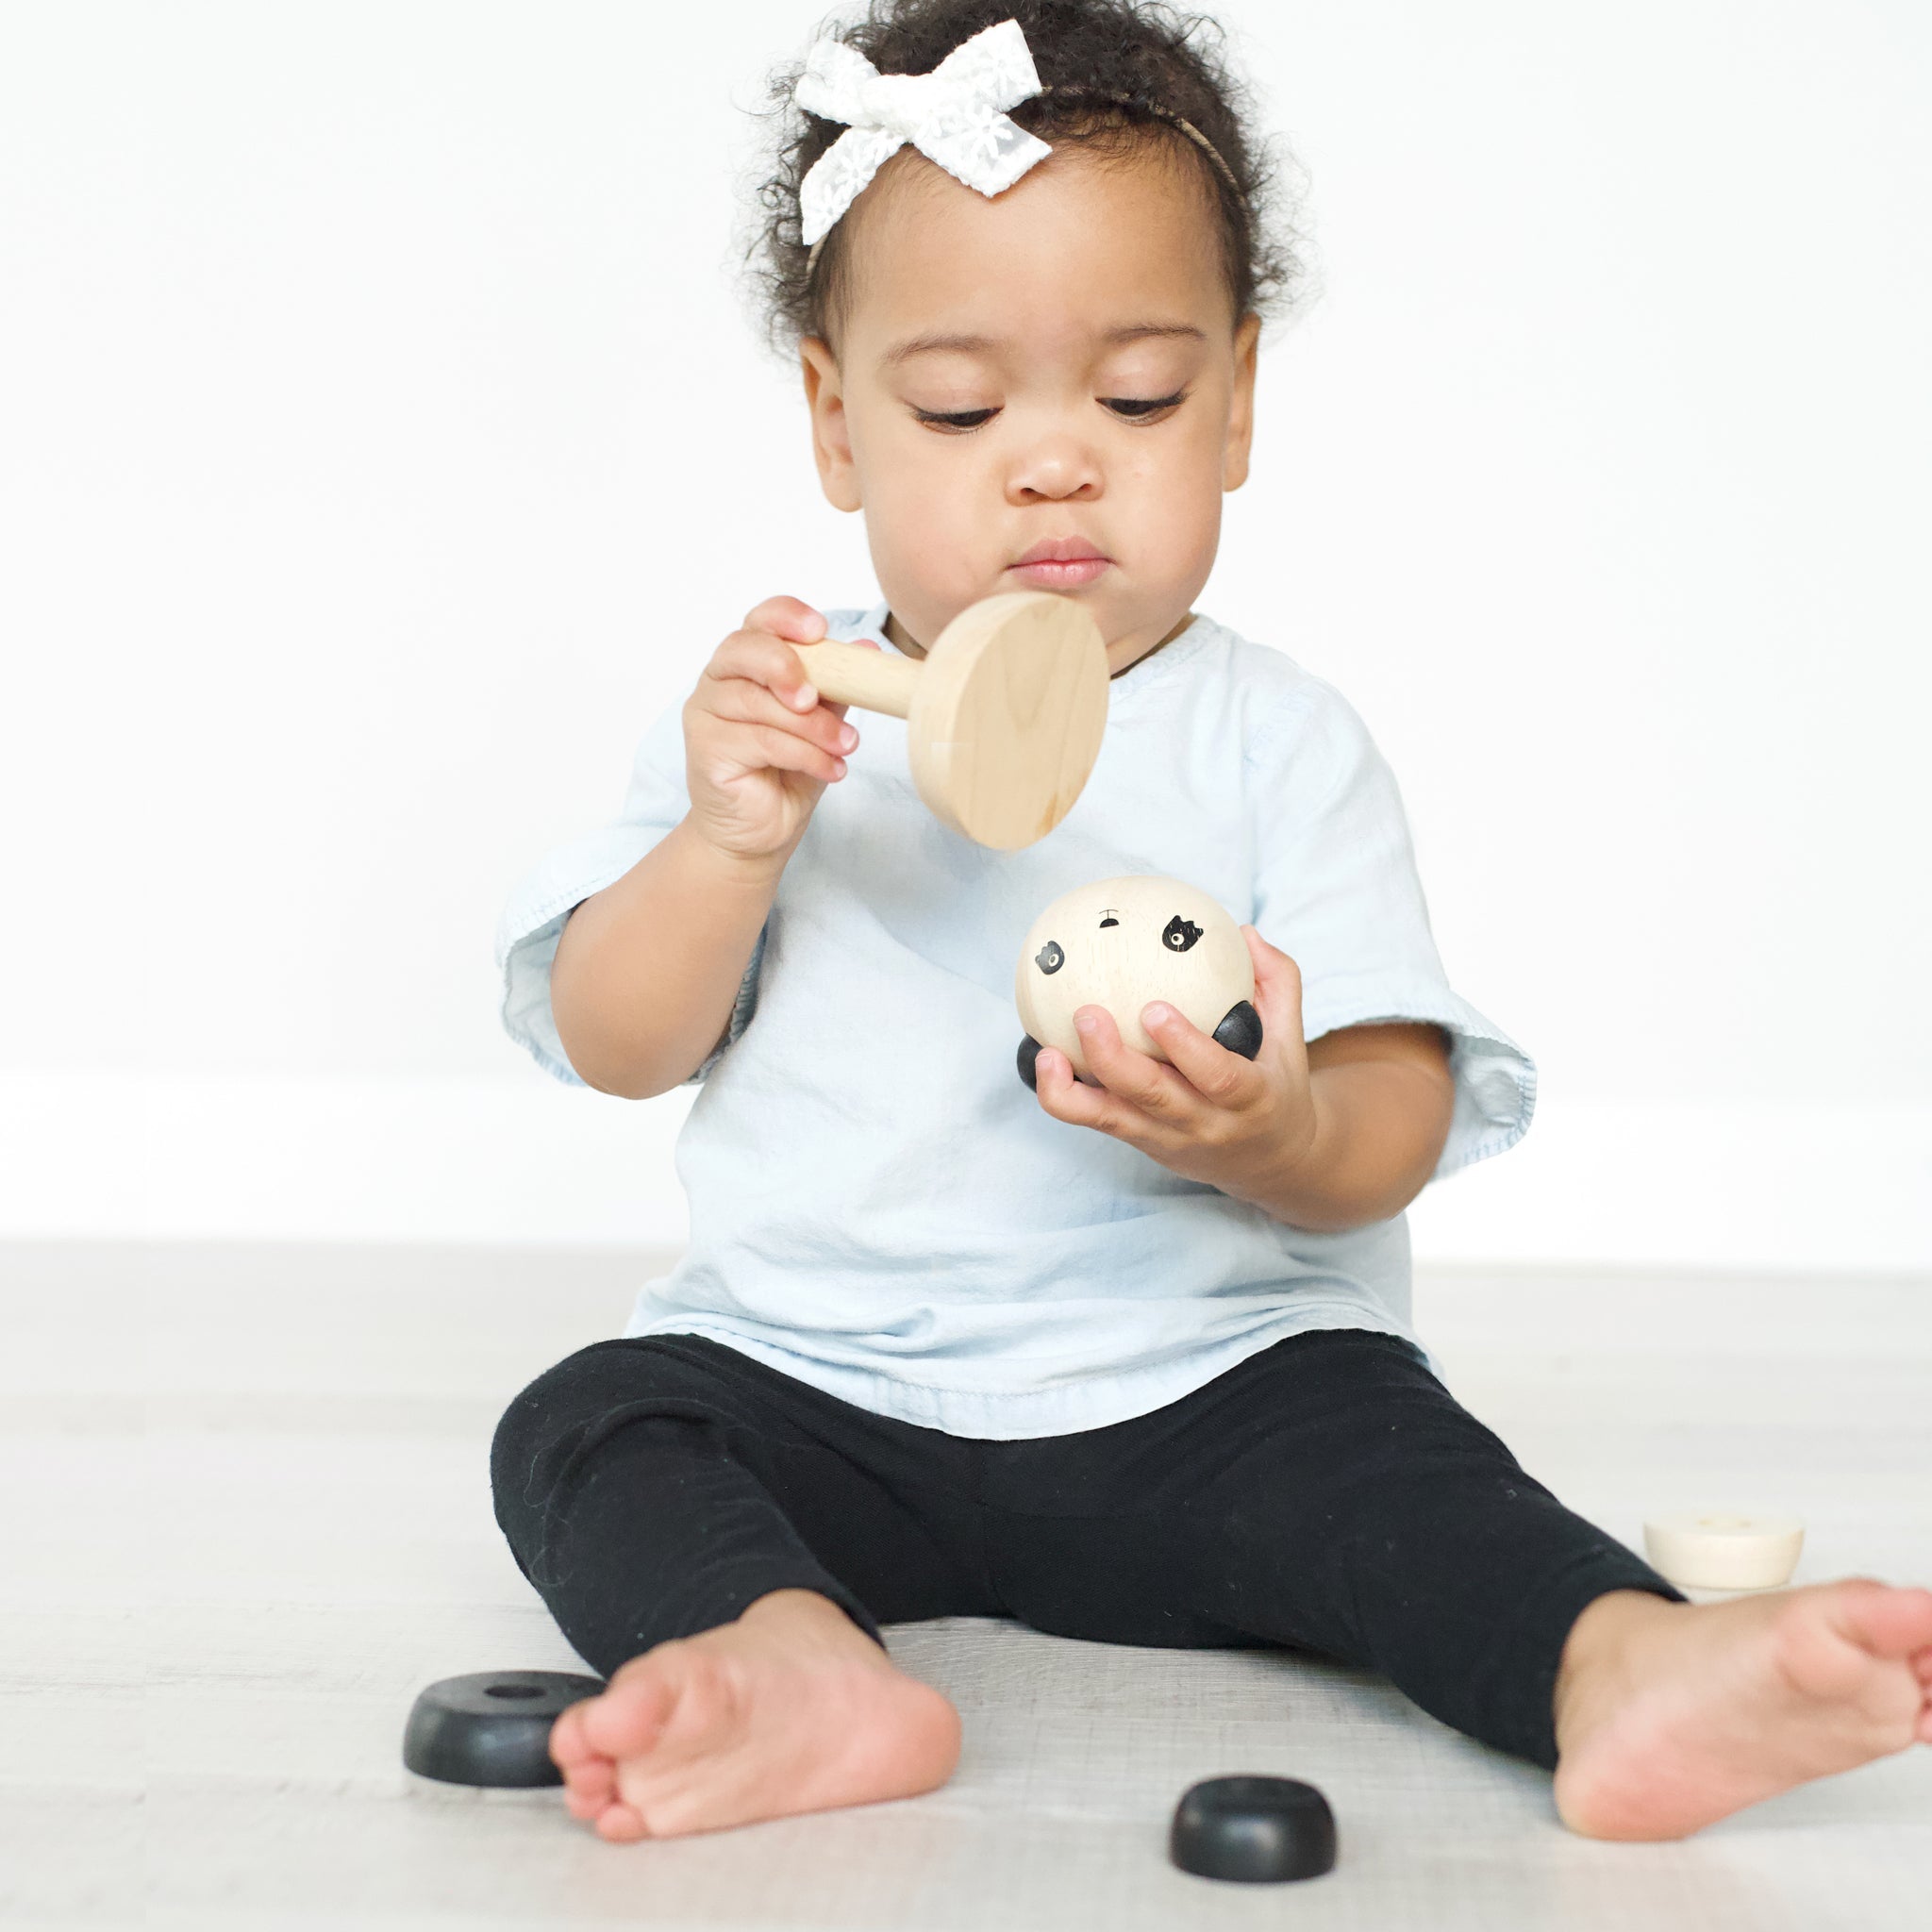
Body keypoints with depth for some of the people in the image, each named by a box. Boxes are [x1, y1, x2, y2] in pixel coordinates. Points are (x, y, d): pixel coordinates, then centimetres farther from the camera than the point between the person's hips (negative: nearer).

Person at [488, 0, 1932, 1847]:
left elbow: (1394, 1125, -6)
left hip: (1196, 1390, -1)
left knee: (1366, 1438, -28)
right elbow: (613, 1048, 1)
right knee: (583, 1425, -22)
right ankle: (796, 1664, -47)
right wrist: (729, 843, -18)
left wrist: (1277, 1136, -31)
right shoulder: (772, 714, 5)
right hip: (814, 1392, 2)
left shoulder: (1279, 743, 0)